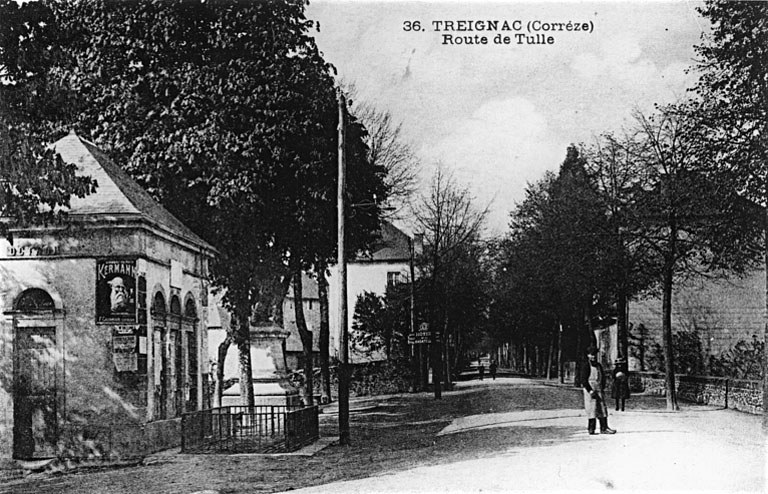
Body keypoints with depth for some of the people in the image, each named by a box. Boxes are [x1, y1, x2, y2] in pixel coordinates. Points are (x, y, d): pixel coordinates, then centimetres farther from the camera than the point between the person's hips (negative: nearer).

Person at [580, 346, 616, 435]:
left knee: (602, 408, 1)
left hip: (599, 390, 6)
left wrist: (602, 389, 8)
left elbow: (603, 378, 20)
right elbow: (584, 380, -11)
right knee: (592, 409, -5)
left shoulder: (599, 366, 14)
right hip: (589, 390, -6)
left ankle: (604, 428, 1)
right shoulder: (586, 366, -6)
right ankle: (591, 429, 1)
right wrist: (590, 391, -17)